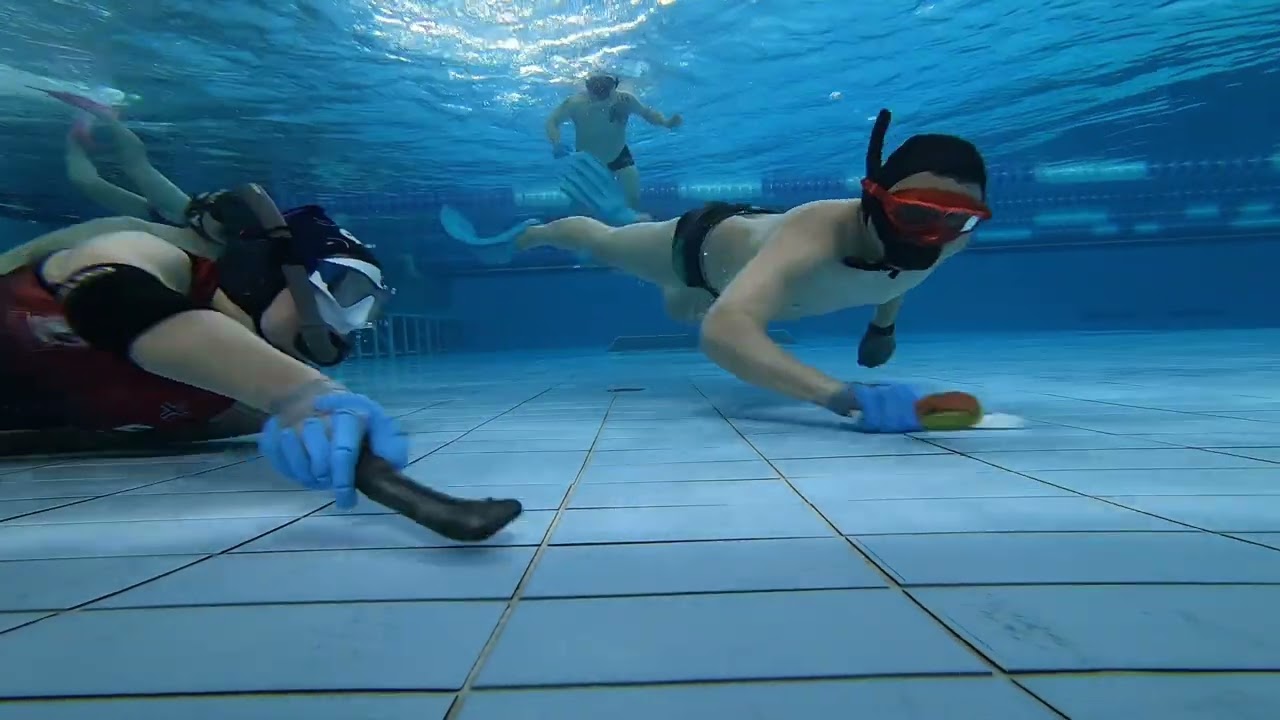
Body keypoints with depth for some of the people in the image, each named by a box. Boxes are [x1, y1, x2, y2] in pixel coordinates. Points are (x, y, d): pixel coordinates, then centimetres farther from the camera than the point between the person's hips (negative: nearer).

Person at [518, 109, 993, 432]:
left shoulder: (947, 238, -29)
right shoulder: (816, 232, -51)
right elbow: (723, 330, -68)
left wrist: (884, 326, 3)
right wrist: (845, 394, -76)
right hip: (708, 241, -5)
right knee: (603, 243, 26)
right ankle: (541, 230, 60)